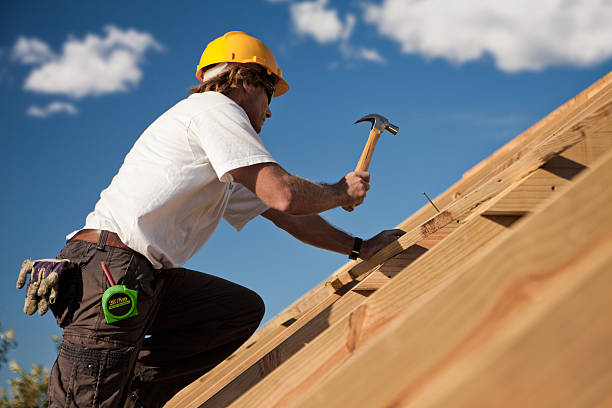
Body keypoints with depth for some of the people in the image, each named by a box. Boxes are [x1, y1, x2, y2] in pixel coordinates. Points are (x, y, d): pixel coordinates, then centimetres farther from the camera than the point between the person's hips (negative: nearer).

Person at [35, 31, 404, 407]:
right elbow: (283, 195, -12)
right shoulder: (214, 106, -1)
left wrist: (359, 247, 33)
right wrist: (341, 192, 6)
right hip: (109, 266, -10)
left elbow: (284, 216, 31)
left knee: (246, 309, 3)